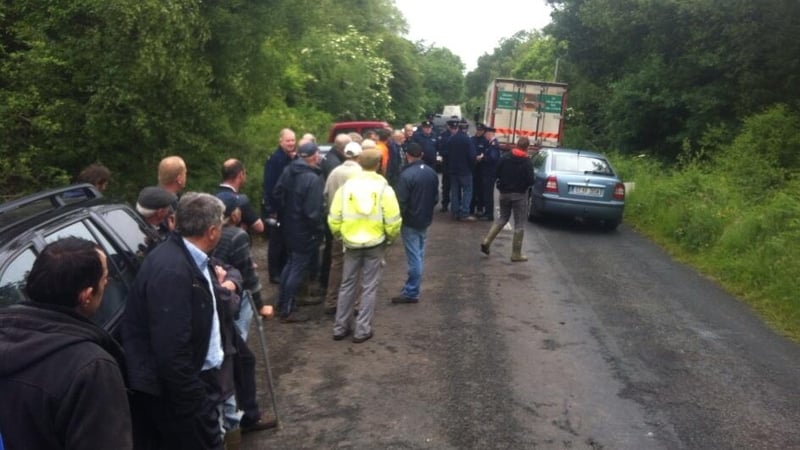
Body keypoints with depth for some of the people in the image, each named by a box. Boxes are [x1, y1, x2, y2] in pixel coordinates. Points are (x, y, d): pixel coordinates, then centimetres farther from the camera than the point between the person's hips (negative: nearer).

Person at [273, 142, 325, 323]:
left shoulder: (288, 171, -1)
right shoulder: (313, 179, -25)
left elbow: (278, 192, 10)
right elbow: (313, 211, -25)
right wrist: (318, 229, -9)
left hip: (290, 226, 8)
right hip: (306, 231, -8)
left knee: (291, 264, 22)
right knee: (298, 269, 3)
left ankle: (282, 303, 32)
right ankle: (287, 310, 12)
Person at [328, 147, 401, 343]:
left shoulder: (346, 186, -4)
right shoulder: (384, 188, -10)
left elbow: (334, 219, -4)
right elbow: (393, 221, -11)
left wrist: (340, 236, 14)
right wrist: (390, 238, 8)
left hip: (351, 243, 2)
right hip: (375, 244, -2)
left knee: (347, 285, 14)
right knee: (369, 287, 8)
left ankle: (340, 327, 21)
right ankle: (362, 330, 12)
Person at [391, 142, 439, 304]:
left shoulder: (406, 175, -21)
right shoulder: (432, 172, 3)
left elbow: (401, 201, -19)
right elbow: (436, 197, 11)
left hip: (410, 221, -7)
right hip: (425, 219, 7)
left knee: (414, 257, -3)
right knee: (419, 255, 14)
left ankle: (411, 293, 3)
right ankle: (412, 289, 23)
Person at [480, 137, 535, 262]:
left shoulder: (504, 157, -2)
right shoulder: (527, 162, -13)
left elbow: (496, 174, 3)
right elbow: (530, 181, -15)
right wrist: (523, 182, 6)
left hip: (504, 193, 4)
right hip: (519, 195, -4)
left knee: (503, 217, 21)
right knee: (519, 224, 4)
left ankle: (486, 241, 7)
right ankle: (516, 254, 6)